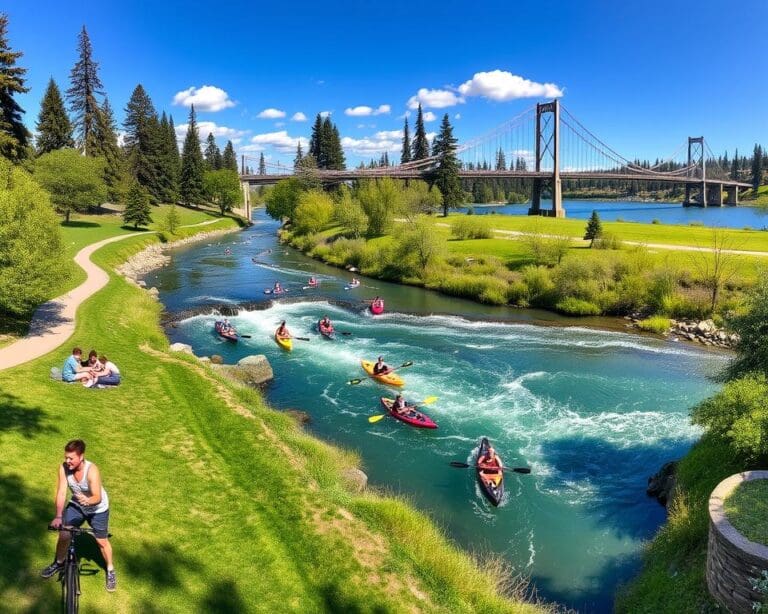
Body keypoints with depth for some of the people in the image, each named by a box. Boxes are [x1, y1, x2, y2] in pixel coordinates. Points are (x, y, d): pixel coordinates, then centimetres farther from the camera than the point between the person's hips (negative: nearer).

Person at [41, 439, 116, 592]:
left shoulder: (92, 470, -36)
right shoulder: (64, 467, -23)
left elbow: (98, 498, -38)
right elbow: (61, 492, -24)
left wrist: (88, 500, -60)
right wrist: (58, 516, -34)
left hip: (97, 509, -4)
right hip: (76, 505, 4)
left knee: (102, 541, 5)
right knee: (63, 535, 4)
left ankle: (110, 571, 28)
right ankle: (59, 563, 36)